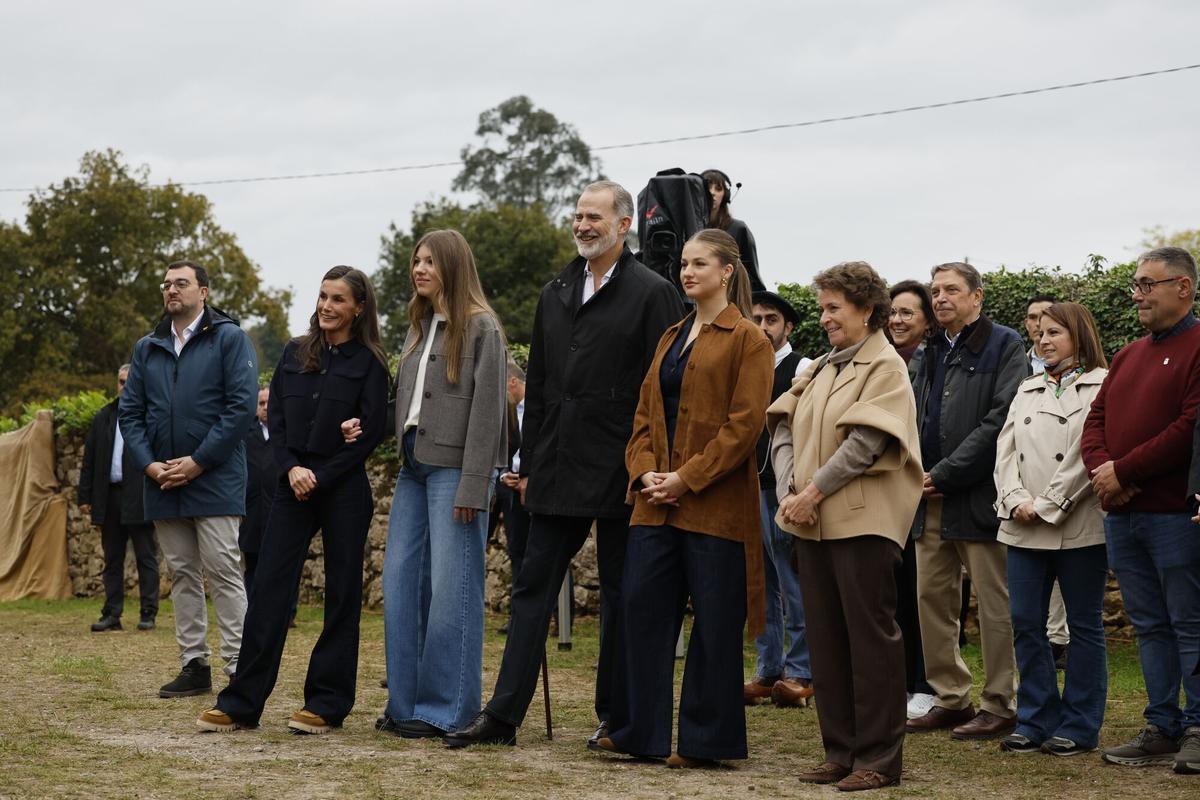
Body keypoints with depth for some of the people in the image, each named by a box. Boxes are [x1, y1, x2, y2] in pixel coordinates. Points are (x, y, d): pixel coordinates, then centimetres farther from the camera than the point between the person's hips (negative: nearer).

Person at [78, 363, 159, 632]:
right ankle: (112, 614, 12)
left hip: (140, 499, -5)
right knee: (112, 560, 8)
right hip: (109, 497, 5)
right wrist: (85, 496, 8)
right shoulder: (103, 418, 13)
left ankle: (148, 614, 5)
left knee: (146, 559, 0)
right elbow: (89, 460, 13)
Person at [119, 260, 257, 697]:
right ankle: (194, 666, 15)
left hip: (215, 478, -6)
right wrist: (149, 464, -5)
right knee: (183, 574, 9)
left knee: (223, 572, -7)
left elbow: (242, 406, -11)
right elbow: (129, 411, 12)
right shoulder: (147, 348, 14)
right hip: (162, 482, 6)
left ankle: (238, 668, -5)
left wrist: (198, 462, -14)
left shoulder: (229, 338, -2)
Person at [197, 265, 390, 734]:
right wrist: (291, 468, -7)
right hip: (293, 485, 4)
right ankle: (241, 702, 2)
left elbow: (370, 431, -7)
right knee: (268, 590, -1)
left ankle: (327, 703, 9)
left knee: (342, 594, 2)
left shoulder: (368, 362, -2)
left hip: (343, 489, -4)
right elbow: (275, 417, 9)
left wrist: (321, 476, -11)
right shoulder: (295, 354, 11)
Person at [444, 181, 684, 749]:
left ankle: (615, 717, 14)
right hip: (558, 470, 6)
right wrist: (528, 465, 12)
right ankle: (503, 715, 5)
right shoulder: (556, 294, 13)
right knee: (533, 586, 3)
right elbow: (536, 386, 16)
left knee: (620, 594, 5)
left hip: (620, 471, -6)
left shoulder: (651, 294, -5)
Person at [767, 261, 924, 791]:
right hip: (813, 523, 8)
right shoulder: (821, 369, 17)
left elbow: (864, 442, -15)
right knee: (826, 639, 9)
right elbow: (784, 429, 10)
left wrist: (813, 492, -14)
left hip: (863, 521, -7)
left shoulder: (885, 368, -5)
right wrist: (789, 492, -6)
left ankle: (878, 758, 1)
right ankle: (840, 751, 16)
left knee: (871, 638, -4)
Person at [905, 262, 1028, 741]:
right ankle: (950, 699, 18)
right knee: (932, 598, 9)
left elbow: (1000, 420, -14)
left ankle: (1000, 706, 4)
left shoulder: (1004, 346, -4)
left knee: (995, 606, -2)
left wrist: (946, 474, -15)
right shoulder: (933, 352, 18)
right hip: (932, 501, 8)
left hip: (978, 496, -7)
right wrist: (919, 473, 1)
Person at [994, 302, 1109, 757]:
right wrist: (1016, 500, -6)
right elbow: (1006, 450, 11)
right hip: (1024, 529, 6)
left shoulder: (1101, 386, -3)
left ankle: (1079, 726, 9)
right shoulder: (1028, 390, 19)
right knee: (1025, 624, 4)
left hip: (1079, 526, -6)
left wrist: (1047, 507, -13)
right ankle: (1036, 720, 14)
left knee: (1084, 625, 3)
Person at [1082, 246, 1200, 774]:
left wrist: (1124, 471, -15)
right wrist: (1101, 470, -4)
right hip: (1122, 514, 8)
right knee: (1150, 626, 11)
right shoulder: (1129, 356, 20)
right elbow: (1096, 420, 17)